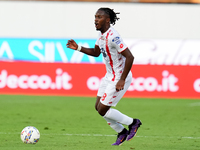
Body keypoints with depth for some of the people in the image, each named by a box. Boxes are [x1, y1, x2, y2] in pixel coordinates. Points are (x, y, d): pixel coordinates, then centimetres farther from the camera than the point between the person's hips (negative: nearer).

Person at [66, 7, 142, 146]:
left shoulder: (113, 37, -25)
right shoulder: (102, 34, 4)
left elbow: (130, 57, -29)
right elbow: (96, 52, 22)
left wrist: (122, 80, -28)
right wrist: (78, 48, 8)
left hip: (119, 79, -10)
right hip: (110, 76, 10)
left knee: (102, 110, -5)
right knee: (98, 107, 12)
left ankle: (133, 123, 13)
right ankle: (122, 133, 26)